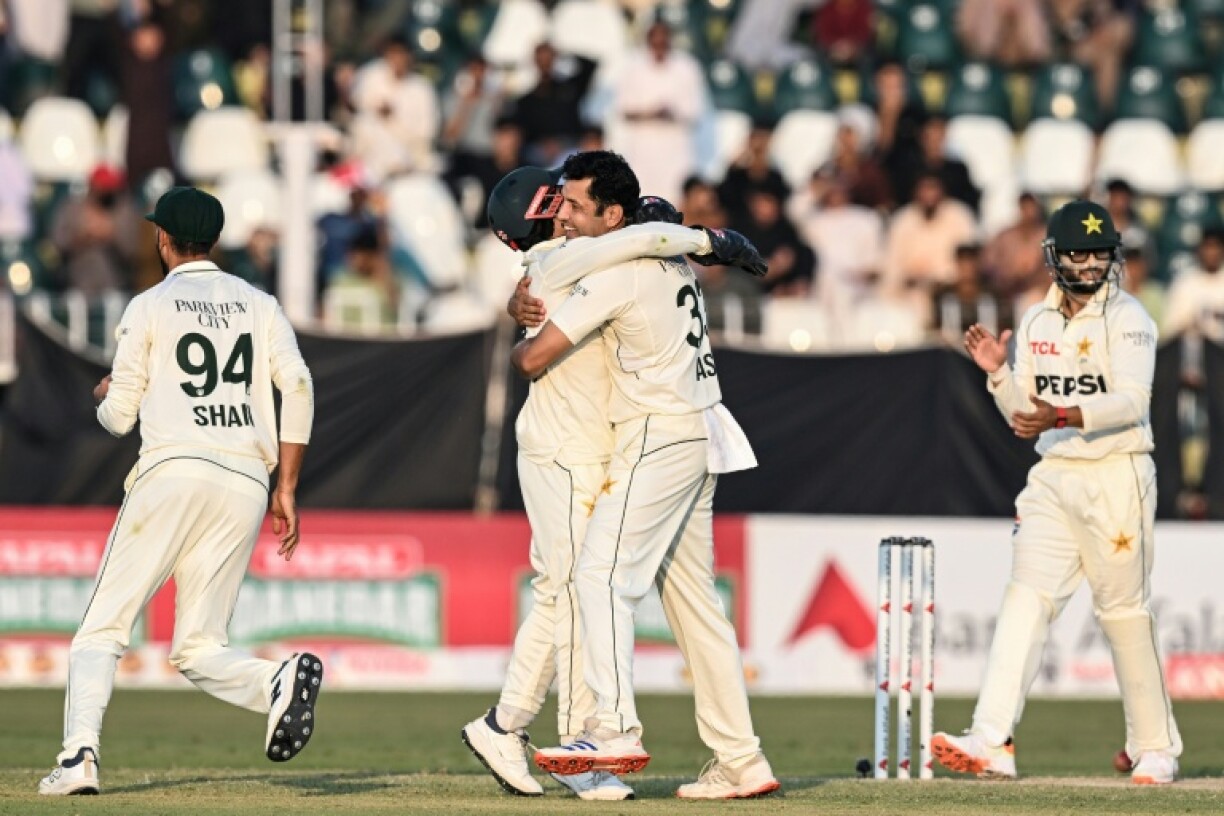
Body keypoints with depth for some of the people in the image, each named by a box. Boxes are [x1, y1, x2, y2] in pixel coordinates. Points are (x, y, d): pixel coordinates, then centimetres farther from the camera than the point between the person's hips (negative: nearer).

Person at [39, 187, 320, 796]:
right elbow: (297, 385, 3)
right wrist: (287, 489, 5)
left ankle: (80, 751, -19)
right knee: (197, 648, 6)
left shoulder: (149, 307, 8)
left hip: (173, 471, -4)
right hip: (246, 481, 4)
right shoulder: (259, 305, 18)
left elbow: (119, 418, 9)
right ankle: (278, 683, -25)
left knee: (103, 629, 1)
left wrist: (106, 397, 34)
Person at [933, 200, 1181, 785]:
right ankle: (992, 743, -18)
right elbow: (1023, 416, 13)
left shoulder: (1127, 319, -6)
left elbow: (1132, 401, -20)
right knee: (1025, 599, -8)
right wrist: (998, 373, -6)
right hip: (1052, 479, 5)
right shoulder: (1036, 324, 12)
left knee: (1125, 611, 1)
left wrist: (1062, 417, -31)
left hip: (1117, 478, -5)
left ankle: (1155, 748, 15)